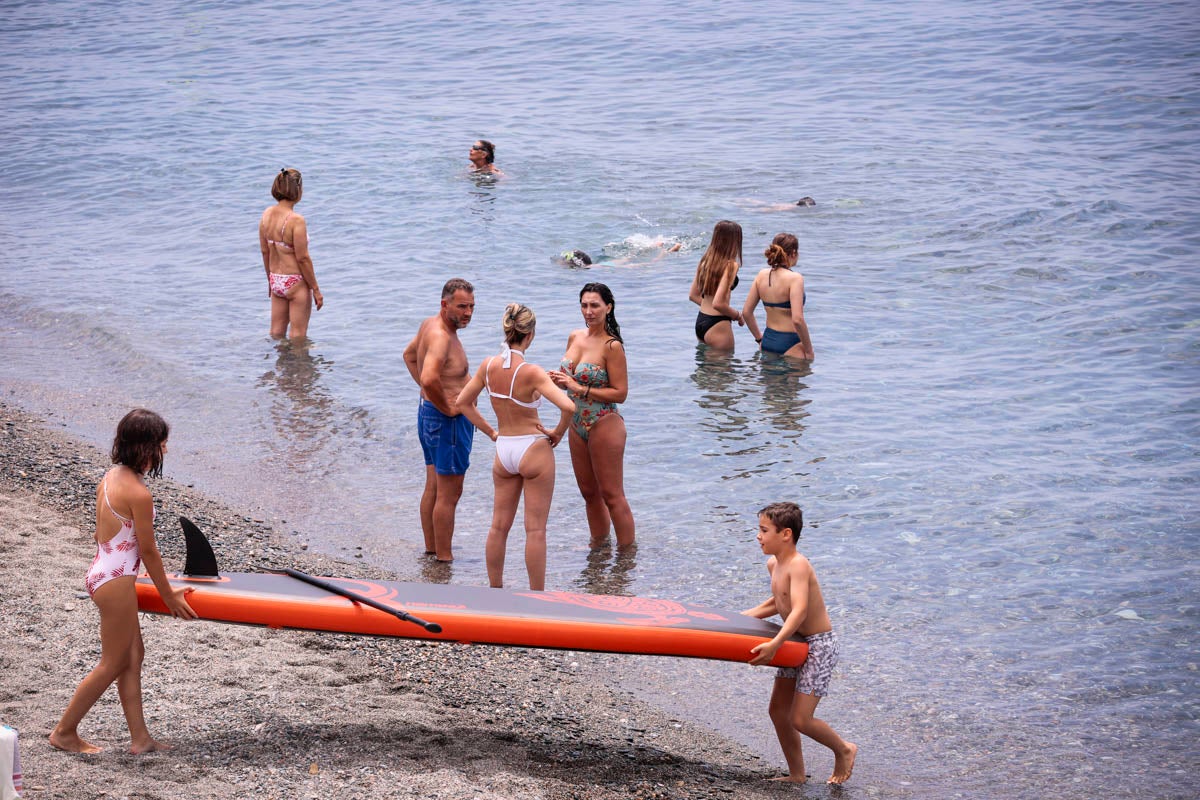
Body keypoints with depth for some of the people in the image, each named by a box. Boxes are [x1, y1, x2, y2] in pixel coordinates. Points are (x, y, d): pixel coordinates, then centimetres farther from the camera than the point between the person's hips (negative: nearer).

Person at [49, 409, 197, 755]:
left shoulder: (110, 477, 5)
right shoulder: (138, 493, -22)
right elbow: (148, 550, -14)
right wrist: (169, 596, -2)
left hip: (101, 572, 10)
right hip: (116, 582, -10)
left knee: (133, 655, 15)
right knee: (113, 664, 5)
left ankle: (139, 737, 19)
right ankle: (64, 732, 14)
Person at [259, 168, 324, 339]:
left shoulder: (267, 214, -2)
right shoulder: (296, 220, -22)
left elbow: (265, 251, 8)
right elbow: (303, 258, -19)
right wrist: (316, 289, -9)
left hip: (276, 280, 7)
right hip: (296, 282, -7)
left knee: (276, 332, 17)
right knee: (298, 335, 7)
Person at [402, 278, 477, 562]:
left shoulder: (430, 325, 7)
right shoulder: (441, 337, -26)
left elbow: (409, 355, 25)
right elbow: (429, 378, -41)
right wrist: (446, 407, -25)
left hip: (428, 410, 11)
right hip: (448, 421, -11)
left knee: (433, 488, 19)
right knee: (449, 494, -3)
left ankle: (431, 549, 30)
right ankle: (444, 559, 3)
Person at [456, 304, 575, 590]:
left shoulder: (489, 366, -4)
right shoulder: (532, 373, -20)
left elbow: (463, 402, 8)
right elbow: (568, 407, -29)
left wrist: (490, 432, 13)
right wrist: (558, 432, -10)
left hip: (503, 449, 5)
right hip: (534, 449, -5)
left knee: (499, 525, 15)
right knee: (535, 529, 3)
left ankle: (495, 590, 25)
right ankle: (537, 597, 7)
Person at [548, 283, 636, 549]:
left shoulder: (612, 346, -16)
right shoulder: (575, 337, 6)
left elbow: (620, 393, -19)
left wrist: (579, 388, -24)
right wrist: (559, 380, -5)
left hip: (604, 425, -8)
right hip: (577, 426, 8)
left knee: (611, 496, -1)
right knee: (589, 493, 18)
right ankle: (598, 547, 33)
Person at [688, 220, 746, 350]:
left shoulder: (705, 261, 7)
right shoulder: (731, 266, -18)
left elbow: (693, 295, 13)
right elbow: (718, 303, -24)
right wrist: (737, 315, -8)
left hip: (700, 321, 8)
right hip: (717, 324, -8)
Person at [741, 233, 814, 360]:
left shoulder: (762, 275, 3)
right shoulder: (794, 278, -16)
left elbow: (746, 312, 8)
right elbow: (797, 319, -23)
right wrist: (809, 350, -13)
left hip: (768, 341, 7)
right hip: (790, 344, -7)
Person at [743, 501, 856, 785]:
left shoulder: (798, 565, -25)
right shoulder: (773, 564, 4)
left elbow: (799, 611, -37)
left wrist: (774, 645, -48)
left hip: (819, 646, -9)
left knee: (799, 719, -9)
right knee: (778, 711, 10)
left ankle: (844, 750, 18)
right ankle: (797, 775, 22)